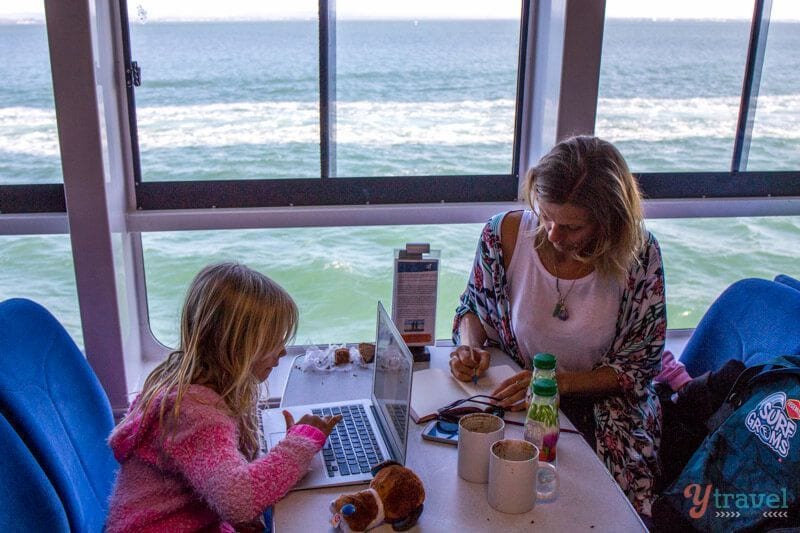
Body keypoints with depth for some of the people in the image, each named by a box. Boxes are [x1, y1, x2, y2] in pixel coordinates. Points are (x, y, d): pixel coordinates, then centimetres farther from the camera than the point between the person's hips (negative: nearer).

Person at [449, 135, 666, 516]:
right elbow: (473, 307, 10)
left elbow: (638, 367, -6)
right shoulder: (504, 235, -11)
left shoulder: (638, 255, -14)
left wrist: (560, 381, -20)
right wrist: (471, 347, -13)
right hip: (515, 399, 2)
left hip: (601, 405, -1)